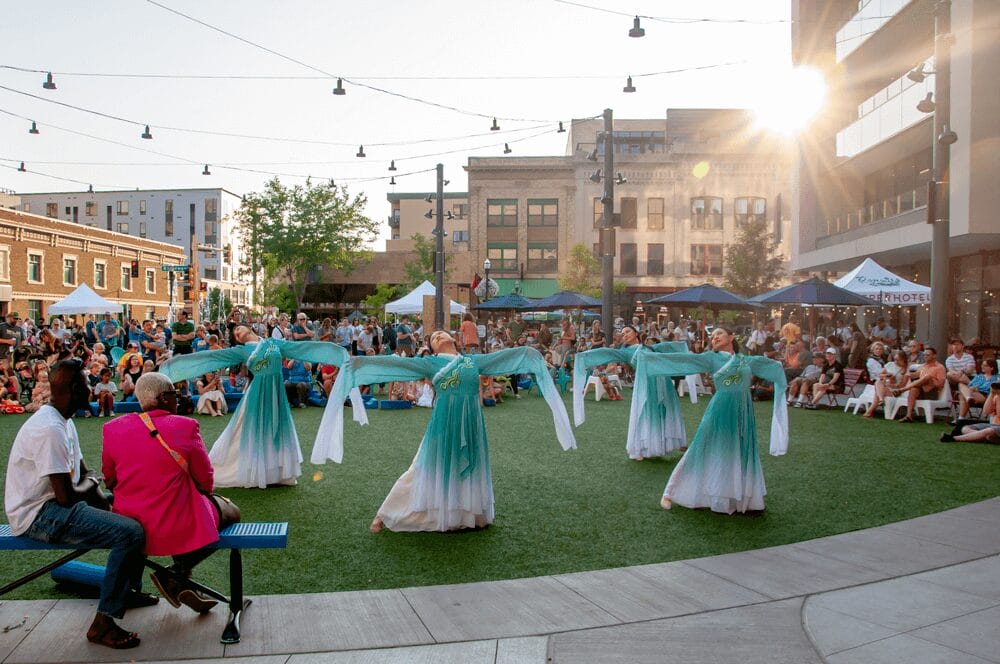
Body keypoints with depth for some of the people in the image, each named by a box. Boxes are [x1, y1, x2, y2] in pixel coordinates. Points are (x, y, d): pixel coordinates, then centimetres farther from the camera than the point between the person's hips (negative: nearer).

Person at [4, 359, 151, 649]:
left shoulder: (63, 421, 8)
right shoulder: (49, 429, -24)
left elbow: (84, 473, 15)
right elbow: (66, 496, -25)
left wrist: (105, 504, 0)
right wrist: (92, 483, -4)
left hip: (56, 504, 11)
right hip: (38, 516, -11)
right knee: (131, 533, -25)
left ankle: (127, 590, 26)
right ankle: (102, 624, -16)